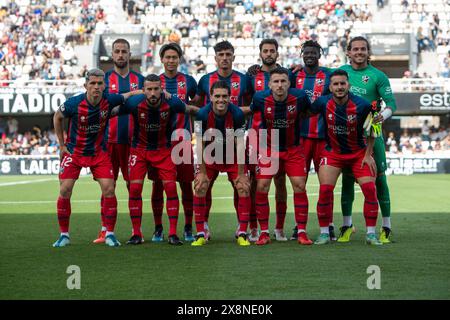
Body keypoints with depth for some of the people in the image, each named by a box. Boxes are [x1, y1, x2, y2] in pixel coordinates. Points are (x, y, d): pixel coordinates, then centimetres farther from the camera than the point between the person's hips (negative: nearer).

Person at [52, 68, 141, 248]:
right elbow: (57, 117, 1)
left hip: (99, 152, 1)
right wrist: (62, 145, 2)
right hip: (74, 151, -1)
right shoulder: (74, 103, -20)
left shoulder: (109, 100, -15)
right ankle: (64, 235, 4)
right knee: (65, 190, -9)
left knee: (109, 189, -10)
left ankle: (110, 234, 3)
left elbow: (127, 95, 7)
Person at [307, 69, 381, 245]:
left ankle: (371, 234, 0)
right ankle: (324, 233, 1)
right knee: (325, 190, -13)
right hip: (332, 152, 0)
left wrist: (368, 154, -3)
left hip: (359, 153, 0)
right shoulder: (323, 103, -16)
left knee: (369, 188, -12)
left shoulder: (362, 105, -18)